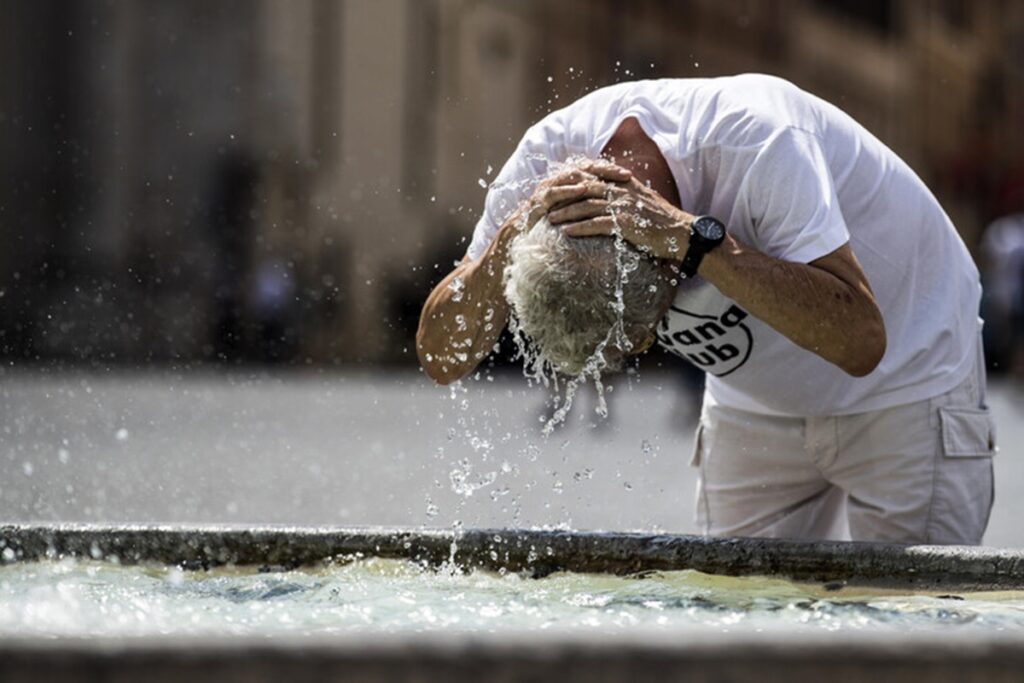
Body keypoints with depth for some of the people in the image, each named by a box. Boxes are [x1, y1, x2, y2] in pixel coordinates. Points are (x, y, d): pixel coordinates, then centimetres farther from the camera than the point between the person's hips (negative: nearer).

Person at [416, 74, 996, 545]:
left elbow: (859, 340, -44)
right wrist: (511, 239, -37)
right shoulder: (548, 157, -22)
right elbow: (442, 359, -19)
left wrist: (692, 237, -49)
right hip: (756, 406, 5)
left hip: (908, 384, -5)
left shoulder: (759, 139, -36)